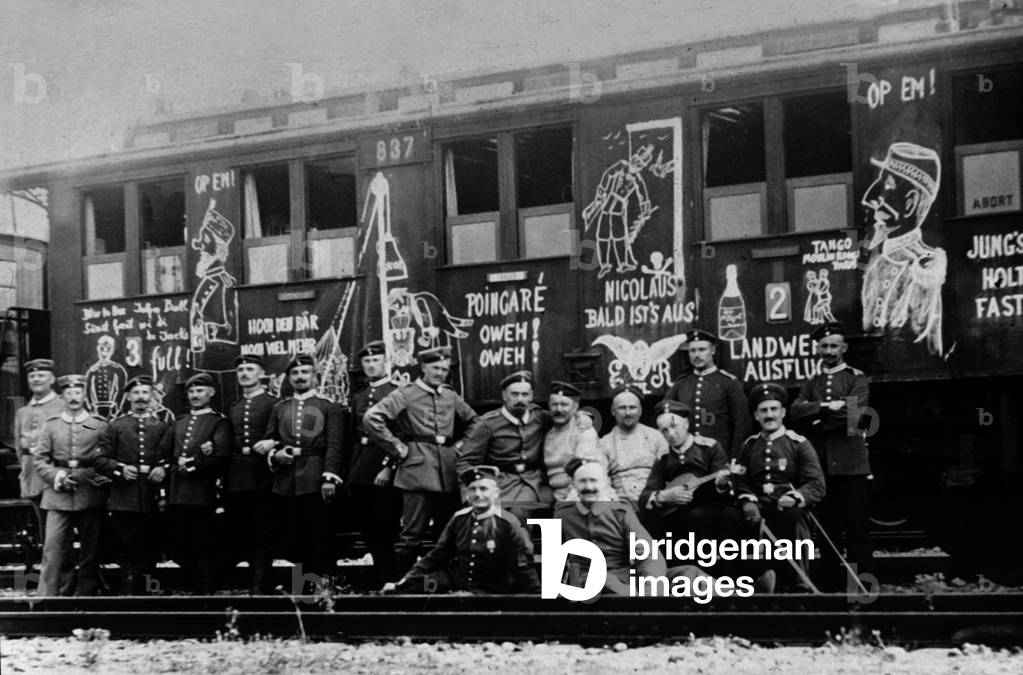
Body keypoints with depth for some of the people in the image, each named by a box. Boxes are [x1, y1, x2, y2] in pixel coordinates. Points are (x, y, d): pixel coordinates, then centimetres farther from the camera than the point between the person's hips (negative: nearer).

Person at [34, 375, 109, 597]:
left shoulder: (100, 425, 6)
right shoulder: (51, 426, 11)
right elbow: (40, 460, 7)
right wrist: (57, 477, -9)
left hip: (90, 496, 0)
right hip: (58, 497, 0)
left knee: (90, 551, 4)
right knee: (53, 550, -8)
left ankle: (86, 596, 14)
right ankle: (47, 597, -8)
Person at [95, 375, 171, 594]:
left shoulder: (162, 426, 12)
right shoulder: (115, 426, 8)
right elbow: (101, 460, 4)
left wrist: (163, 469, -9)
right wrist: (120, 469, -12)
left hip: (153, 500, 2)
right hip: (124, 501, -2)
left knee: (151, 550, 4)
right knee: (129, 551, -3)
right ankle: (130, 593, -2)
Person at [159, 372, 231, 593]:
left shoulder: (219, 422, 2)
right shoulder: (179, 422, 20)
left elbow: (221, 458, -9)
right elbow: (163, 452, 17)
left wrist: (192, 465, -10)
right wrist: (175, 465, -1)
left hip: (202, 494, -6)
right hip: (176, 494, 6)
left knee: (202, 547, -2)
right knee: (179, 545, 9)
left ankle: (205, 591, 4)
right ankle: (190, 586, 21)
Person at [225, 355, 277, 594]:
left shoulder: (273, 404, 0)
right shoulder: (233, 409, 18)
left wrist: (270, 445, -22)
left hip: (262, 478, -6)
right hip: (237, 482, 6)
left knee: (263, 536, -3)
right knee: (241, 534, 7)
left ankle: (261, 587, -2)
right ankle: (259, 577, 19)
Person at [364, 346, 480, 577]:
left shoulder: (451, 397, 14)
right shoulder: (405, 395, -2)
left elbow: (474, 421, 28)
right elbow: (371, 418, -12)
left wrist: (462, 444, 12)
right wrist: (397, 448, -10)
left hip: (448, 473, 5)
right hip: (418, 470, -5)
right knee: (412, 534, -7)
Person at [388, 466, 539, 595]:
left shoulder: (508, 524, -10)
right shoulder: (459, 519, 6)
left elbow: (523, 568, -5)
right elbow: (436, 556, 13)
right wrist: (405, 580, 6)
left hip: (488, 592, -4)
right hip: (453, 580, 4)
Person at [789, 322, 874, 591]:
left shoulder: (857, 379, 4)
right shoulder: (811, 384, 17)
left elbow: (852, 413, -12)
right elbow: (795, 412, 0)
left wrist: (816, 417, -5)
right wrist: (828, 406, -12)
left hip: (851, 465, -4)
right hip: (820, 465, 4)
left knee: (857, 529, -3)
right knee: (827, 529, 7)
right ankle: (833, 586, 13)